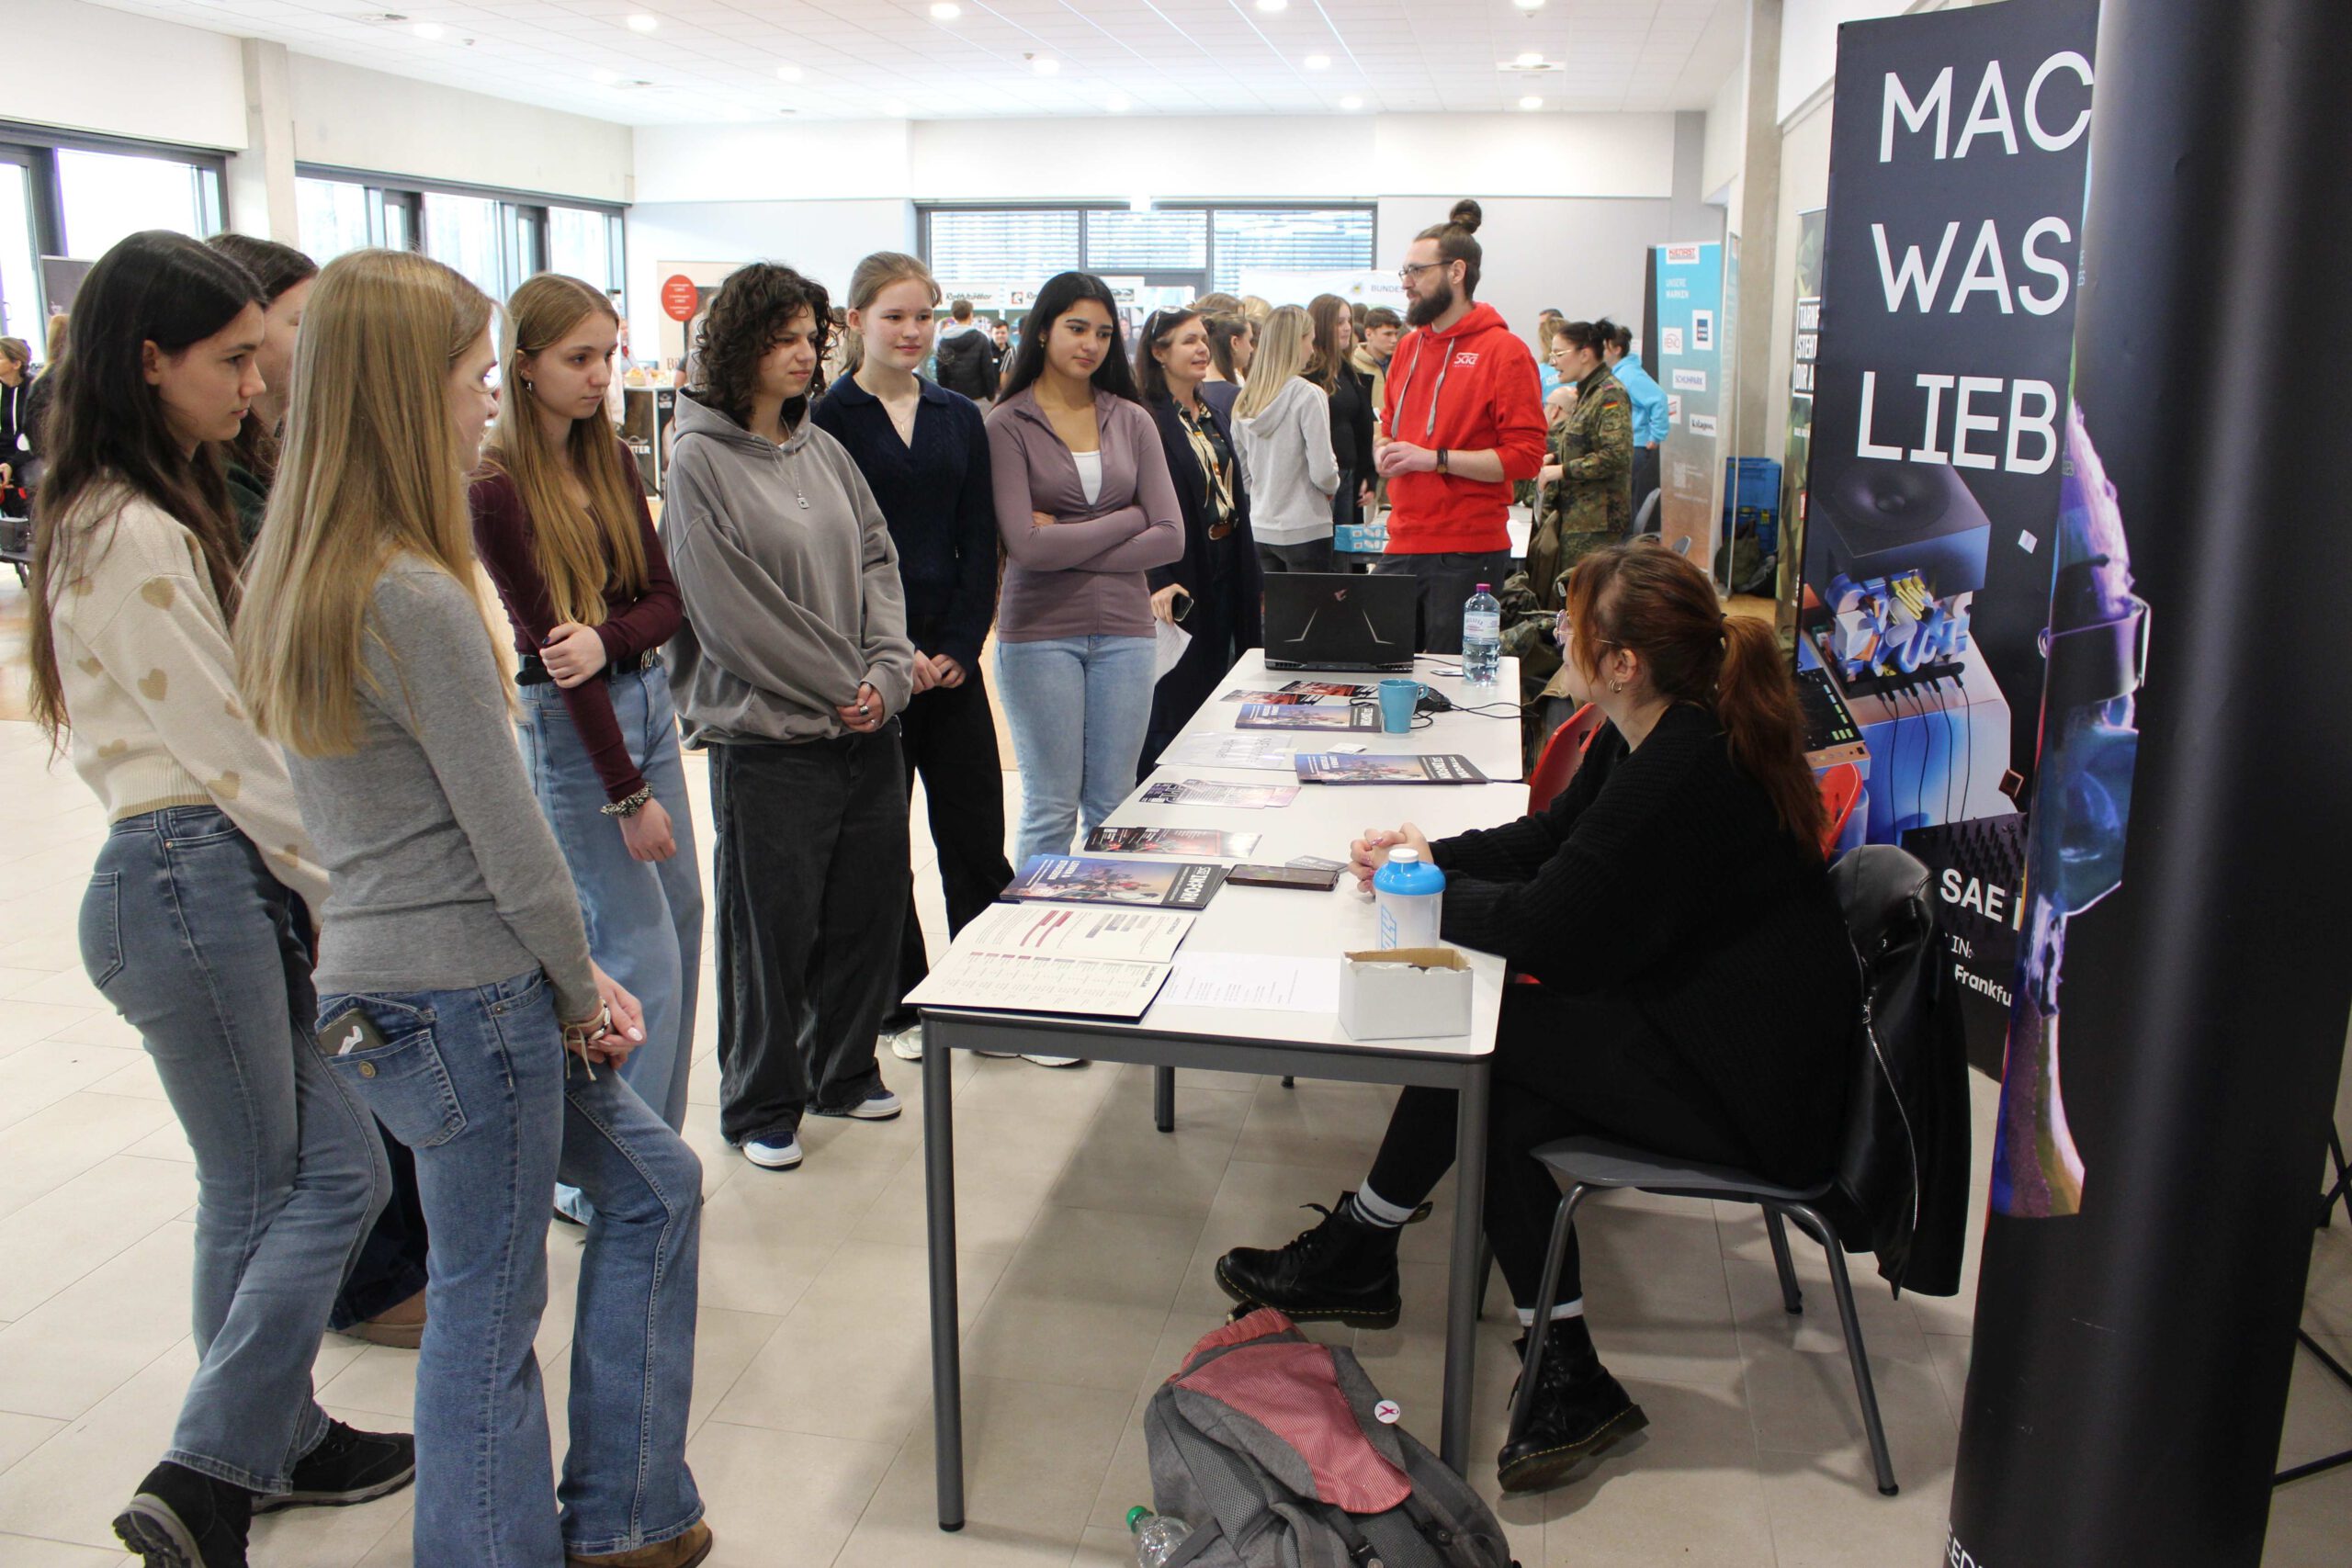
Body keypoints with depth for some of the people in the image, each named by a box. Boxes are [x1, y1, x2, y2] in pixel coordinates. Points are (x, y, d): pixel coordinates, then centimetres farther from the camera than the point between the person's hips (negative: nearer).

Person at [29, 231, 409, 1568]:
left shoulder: (163, 514, 14)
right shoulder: (136, 538, -17)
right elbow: (227, 750, -15)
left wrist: (319, 881, 8)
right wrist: (339, 888, -4)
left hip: (239, 875, 9)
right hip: (191, 881, -9)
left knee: (333, 1171, 14)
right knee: (265, 1196, 3)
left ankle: (282, 1436, 29)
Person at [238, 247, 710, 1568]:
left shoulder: (305, 577, 8)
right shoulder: (416, 600, -22)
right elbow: (507, 836, -18)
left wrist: (568, 980, 9)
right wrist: (580, 990, -2)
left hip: (388, 976, 10)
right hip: (458, 1000, -10)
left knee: (656, 1183, 20)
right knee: (491, 1311, 7)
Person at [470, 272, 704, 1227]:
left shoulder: (612, 461, 8)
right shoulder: (497, 488, -13)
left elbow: (665, 599, 5)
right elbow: (547, 639, -15)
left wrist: (607, 639, -19)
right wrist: (627, 795, -15)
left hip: (647, 697, 8)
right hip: (566, 721, -7)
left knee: (680, 919, 12)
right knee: (640, 952, -7)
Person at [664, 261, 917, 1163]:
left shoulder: (823, 450, 10)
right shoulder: (701, 462, -8)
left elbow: (878, 562, 9)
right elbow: (731, 612, -13)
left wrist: (888, 673, -6)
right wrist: (840, 689, -12)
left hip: (868, 728, 6)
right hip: (769, 738, -6)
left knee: (871, 908, 14)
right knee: (773, 927, 4)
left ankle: (844, 1072, 34)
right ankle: (761, 1105, 23)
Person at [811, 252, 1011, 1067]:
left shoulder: (959, 417, 10)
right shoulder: (830, 419, -1)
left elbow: (979, 542, 8)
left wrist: (958, 644, -4)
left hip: (950, 653, 3)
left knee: (976, 831, 3)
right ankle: (901, 1005, 18)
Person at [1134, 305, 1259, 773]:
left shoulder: (1213, 418, 14)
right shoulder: (1146, 419, -13)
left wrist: (1247, 573, 16)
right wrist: (1156, 583, -29)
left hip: (1224, 571, 8)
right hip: (1176, 576, -8)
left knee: (1213, 693, 14)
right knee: (1170, 701, -2)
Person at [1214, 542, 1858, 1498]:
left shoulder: (1683, 771, -27)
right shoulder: (1649, 737, 4)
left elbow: (1549, 927, -23)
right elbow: (1548, 838, 17)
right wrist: (1434, 855, 4)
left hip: (1747, 1088, -10)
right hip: (1700, 1022, 10)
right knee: (1499, 1111, -3)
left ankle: (1352, 1255, 9)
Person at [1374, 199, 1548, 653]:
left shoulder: (1504, 351, -6)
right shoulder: (1408, 346, 16)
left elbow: (1526, 456, -13)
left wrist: (1435, 458, -17)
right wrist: (1387, 454, 5)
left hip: (1469, 554, -6)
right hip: (1402, 547, 6)